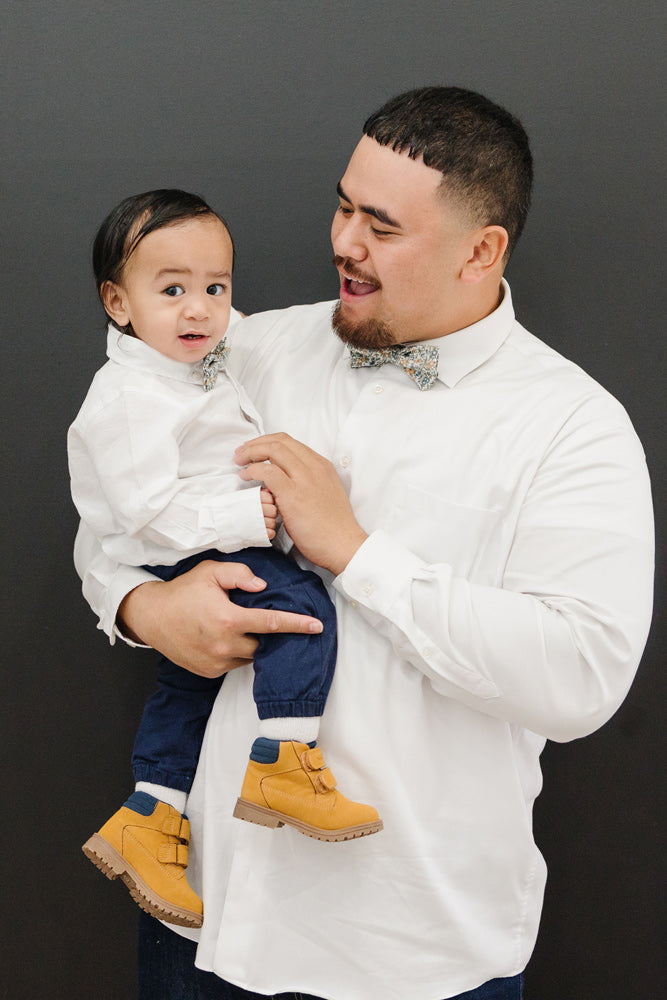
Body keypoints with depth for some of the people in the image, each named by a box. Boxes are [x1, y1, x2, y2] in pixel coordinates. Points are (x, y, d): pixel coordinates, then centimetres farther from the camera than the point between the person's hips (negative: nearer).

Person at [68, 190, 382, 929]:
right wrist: (245, 516, -30)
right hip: (184, 565, -11)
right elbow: (149, 509, -28)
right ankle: (283, 766, -24)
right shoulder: (131, 398, -22)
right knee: (304, 605, -25)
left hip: (216, 553, 11)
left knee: (188, 688, 19)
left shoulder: (196, 369, 12)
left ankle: (147, 822, 31)